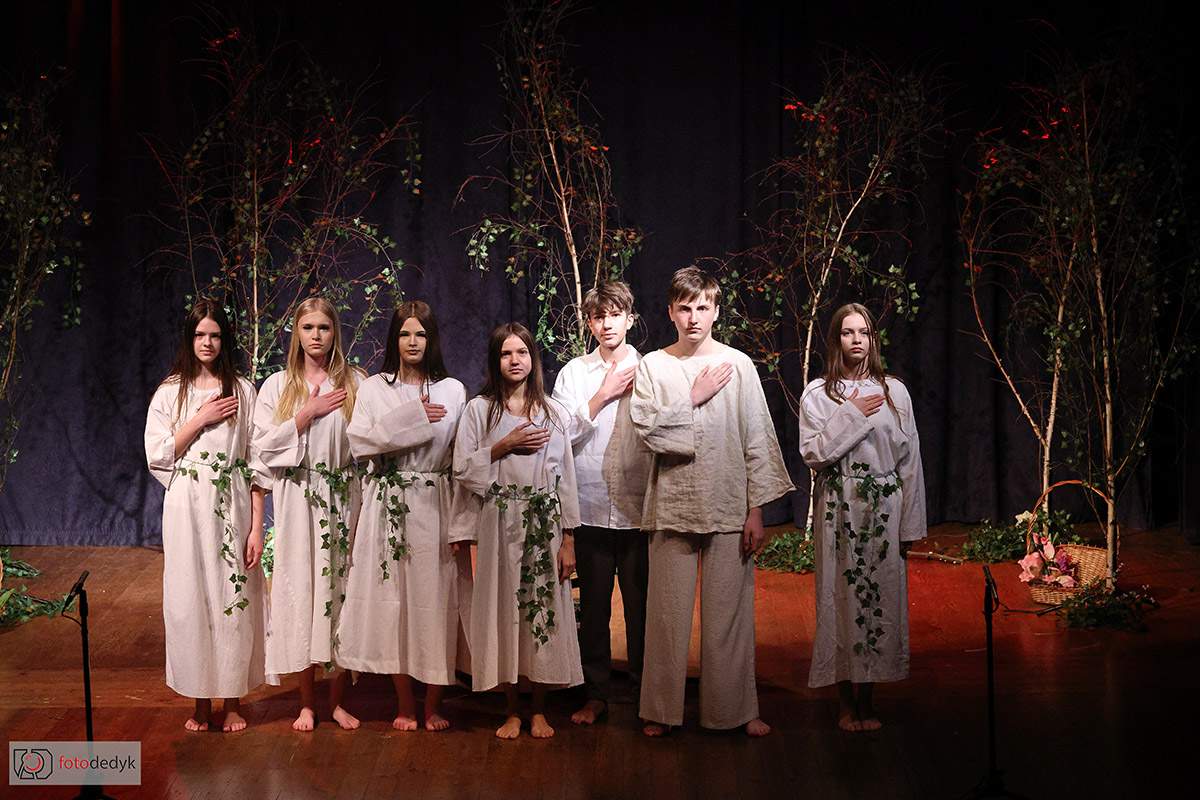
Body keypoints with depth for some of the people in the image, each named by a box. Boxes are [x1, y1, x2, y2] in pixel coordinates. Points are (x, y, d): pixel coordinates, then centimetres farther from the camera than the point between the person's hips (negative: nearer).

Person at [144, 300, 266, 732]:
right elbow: (157, 455, 0)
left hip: (233, 507, 0)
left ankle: (233, 701, 14)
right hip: (187, 507, 1)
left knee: (234, 599, 2)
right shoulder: (170, 392, 6)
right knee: (190, 599, 2)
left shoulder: (243, 391, 4)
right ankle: (200, 701, 14)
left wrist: (257, 525, -4)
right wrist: (200, 420, -9)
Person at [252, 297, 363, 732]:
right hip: (297, 502, 0)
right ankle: (307, 702, 11)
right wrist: (309, 413, -9)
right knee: (301, 591, 1)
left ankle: (338, 699, 13)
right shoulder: (277, 386, 7)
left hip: (343, 500, 0)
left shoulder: (354, 384, 5)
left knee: (341, 591, 1)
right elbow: (264, 446, -2)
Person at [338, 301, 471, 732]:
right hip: (389, 506, 0)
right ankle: (405, 704, 13)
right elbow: (359, 441, -6)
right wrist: (412, 418, -12)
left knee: (436, 600, -1)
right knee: (394, 600, 1)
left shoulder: (453, 390, 6)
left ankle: (432, 705, 10)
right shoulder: (373, 389, 7)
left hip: (436, 507, 0)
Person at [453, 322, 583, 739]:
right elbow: (462, 468, -2)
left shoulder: (553, 412, 8)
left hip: (545, 523, 1)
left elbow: (566, 476, 5)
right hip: (500, 524, -1)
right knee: (504, 610, 0)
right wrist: (504, 446, -13)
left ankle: (539, 710, 12)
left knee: (545, 611, 1)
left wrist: (568, 540, 0)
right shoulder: (479, 409, 3)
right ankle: (511, 711, 12)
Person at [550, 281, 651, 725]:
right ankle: (595, 694, 18)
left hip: (640, 508, -1)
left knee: (641, 605, 3)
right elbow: (563, 433, -3)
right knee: (593, 606, 7)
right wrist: (603, 395, -6)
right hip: (591, 507, 1)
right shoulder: (574, 373, 8)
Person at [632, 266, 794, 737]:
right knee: (668, 611, 4)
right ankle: (661, 710, 16)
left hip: (728, 508, 0)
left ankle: (734, 708, 16)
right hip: (673, 505, 0)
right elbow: (646, 427, -9)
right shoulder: (653, 366, 4)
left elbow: (758, 441, 1)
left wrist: (756, 510, -3)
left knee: (729, 611, 4)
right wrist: (694, 398, -9)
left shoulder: (738, 365, 2)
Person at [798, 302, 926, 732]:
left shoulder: (894, 391, 6)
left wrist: (910, 524, 2)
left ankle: (867, 698, 12)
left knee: (880, 596, 1)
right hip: (838, 509, -1)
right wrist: (852, 415, -12)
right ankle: (845, 701, 10)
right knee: (842, 598, 0)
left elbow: (910, 459, 6)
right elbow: (812, 453, -8)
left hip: (884, 507, 1)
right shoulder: (818, 393, 2)